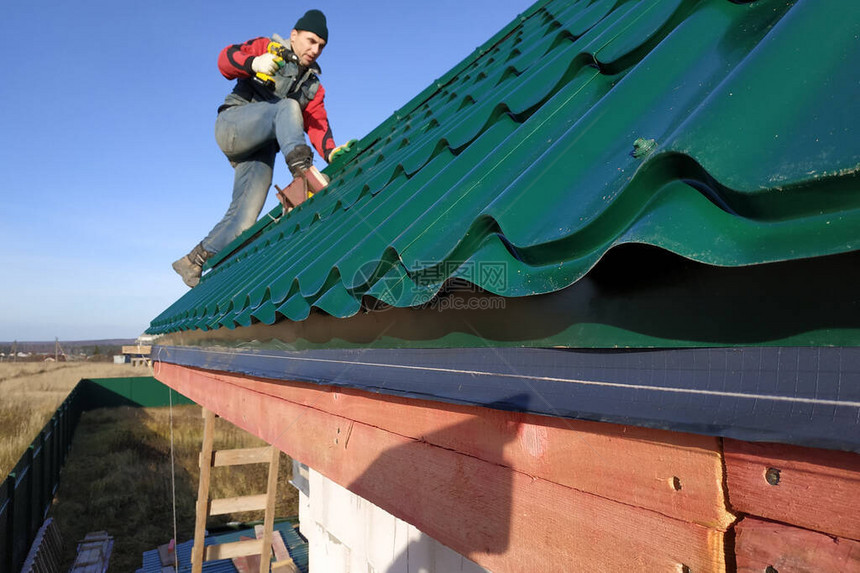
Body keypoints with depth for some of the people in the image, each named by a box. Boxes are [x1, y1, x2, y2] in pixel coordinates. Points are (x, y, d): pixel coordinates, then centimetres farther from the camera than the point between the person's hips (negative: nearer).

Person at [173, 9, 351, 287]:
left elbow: (317, 125, 2)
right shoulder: (268, 47, 7)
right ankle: (302, 172, -50)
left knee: (244, 220, -8)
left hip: (260, 152, 5)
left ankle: (193, 262, 8)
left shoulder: (313, 88, 18)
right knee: (288, 107, -28)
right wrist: (253, 63, -32)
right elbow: (226, 59, -9)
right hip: (233, 124, -4)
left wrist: (331, 152, -20)